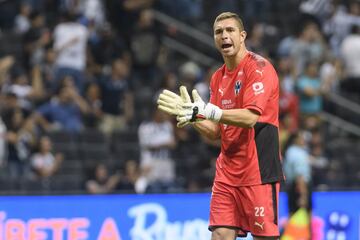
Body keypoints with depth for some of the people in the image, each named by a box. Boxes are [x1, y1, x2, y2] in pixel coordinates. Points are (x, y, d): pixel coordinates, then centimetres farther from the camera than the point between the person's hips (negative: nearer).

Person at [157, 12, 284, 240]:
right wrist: (191, 114, -3)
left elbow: (250, 117, -20)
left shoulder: (259, 67, -8)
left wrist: (208, 111, -28)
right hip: (227, 170, 6)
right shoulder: (218, 77, 15)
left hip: (258, 170, -6)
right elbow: (214, 131, 14)